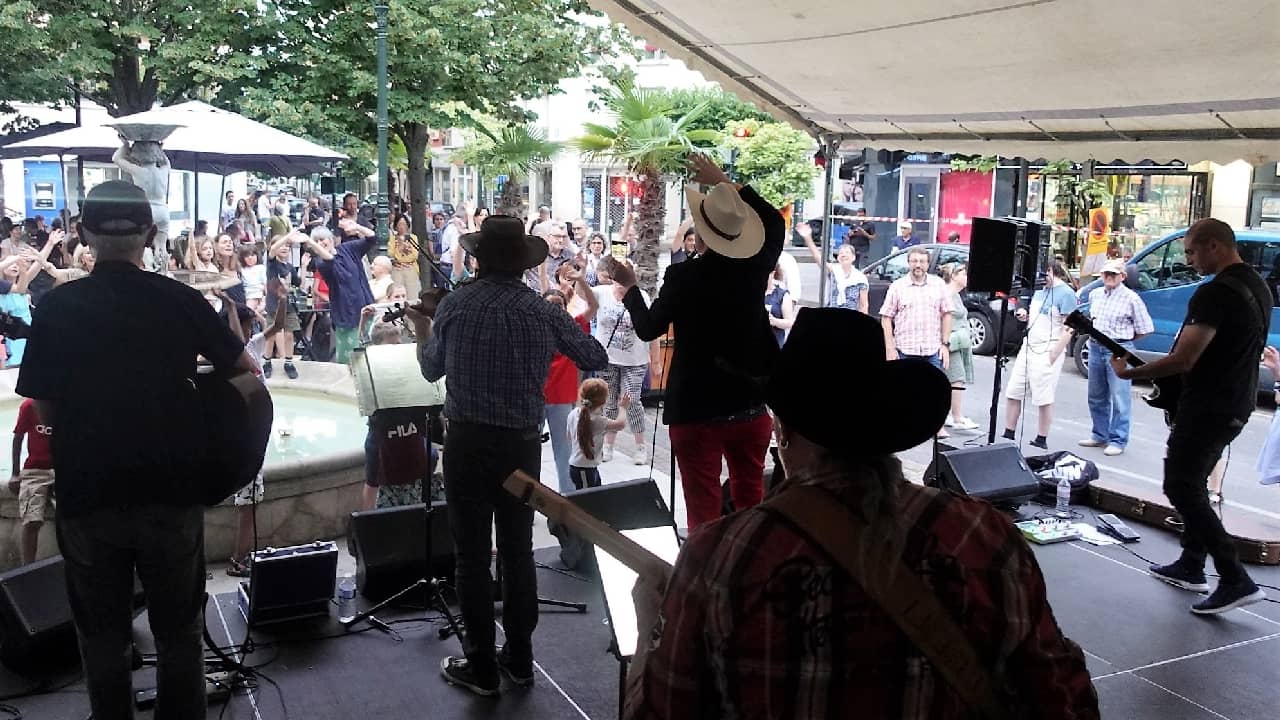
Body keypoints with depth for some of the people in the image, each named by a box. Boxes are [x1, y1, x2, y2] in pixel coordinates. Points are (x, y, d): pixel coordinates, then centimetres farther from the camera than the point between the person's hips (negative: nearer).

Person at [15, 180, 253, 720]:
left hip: (87, 494, 0)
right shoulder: (181, 300, -5)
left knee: (102, 637, 16)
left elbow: (43, 409, -1)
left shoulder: (56, 307, -5)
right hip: (172, 490, 0)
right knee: (178, 633, 14)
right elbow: (246, 370, 4)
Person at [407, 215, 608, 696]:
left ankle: (481, 666, 15)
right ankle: (519, 659, 23)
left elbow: (432, 370, 10)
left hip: (468, 442, -2)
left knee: (472, 554, 7)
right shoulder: (544, 312, -2)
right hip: (523, 444, 2)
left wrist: (421, 328, 30)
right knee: (518, 551, 14)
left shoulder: (454, 304, -4)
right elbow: (597, 358, 8)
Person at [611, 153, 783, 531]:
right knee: (751, 505, 15)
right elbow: (776, 221, 20)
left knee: (704, 511, 1)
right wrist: (726, 184, 24)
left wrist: (630, 286, 15)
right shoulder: (753, 268, 0)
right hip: (751, 407, 4)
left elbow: (647, 329, -1)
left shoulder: (683, 276, -12)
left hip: (698, 410, -4)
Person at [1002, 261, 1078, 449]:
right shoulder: (1039, 290, 15)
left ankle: (1041, 441, 9)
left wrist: (1053, 356, -19)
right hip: (1027, 347, 8)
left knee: (1044, 399, -1)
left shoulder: (1066, 293, -9)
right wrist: (1025, 316, 4)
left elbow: (1068, 329, -14)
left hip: (1047, 352, -8)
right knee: (1012, 393, 7)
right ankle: (1008, 436, 17)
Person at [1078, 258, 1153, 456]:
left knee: (1120, 399, -4)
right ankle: (1100, 435, 26)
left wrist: (1124, 340, 3)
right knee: (1096, 397, 14)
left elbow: (1145, 328, -4)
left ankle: (1118, 441, 1)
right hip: (1095, 348, 7)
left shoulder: (1131, 298, -7)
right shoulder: (1094, 294, 10)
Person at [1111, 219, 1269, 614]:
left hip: (1208, 407, -10)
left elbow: (1183, 360, -26)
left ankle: (1236, 580, -8)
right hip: (1236, 404, 10)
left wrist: (1129, 373, -14)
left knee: (1180, 488, -5)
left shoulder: (1216, 292, -22)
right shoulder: (1258, 286, 11)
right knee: (1193, 483, 19)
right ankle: (1191, 566, 25)